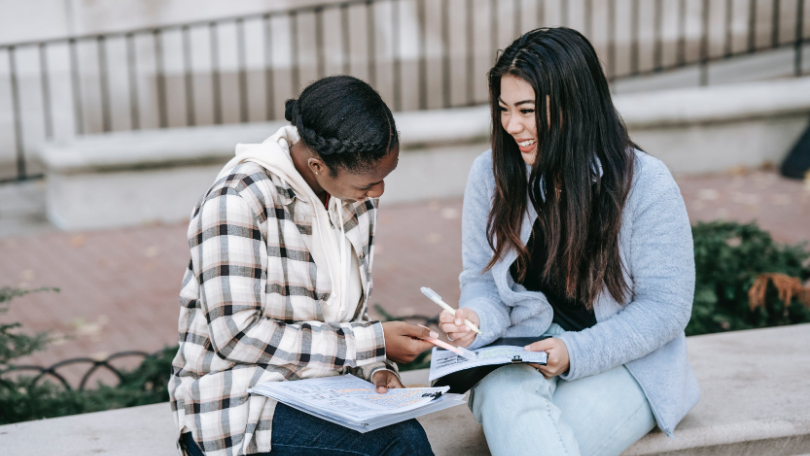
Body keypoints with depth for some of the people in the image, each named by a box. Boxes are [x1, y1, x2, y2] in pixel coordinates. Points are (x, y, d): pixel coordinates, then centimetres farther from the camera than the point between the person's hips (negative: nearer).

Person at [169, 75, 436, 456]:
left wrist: (376, 367, -8)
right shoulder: (237, 200, -18)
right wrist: (371, 344, -19)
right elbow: (238, 335, -21)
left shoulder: (357, 197, 6)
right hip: (237, 407, -6)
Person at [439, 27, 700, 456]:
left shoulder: (647, 184, -11)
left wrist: (576, 352, -21)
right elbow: (483, 280, 8)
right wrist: (476, 320, -17)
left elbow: (666, 308, -9)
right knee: (504, 398, -33)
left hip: (625, 364, -3)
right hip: (520, 356, 3)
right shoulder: (491, 173, 1)